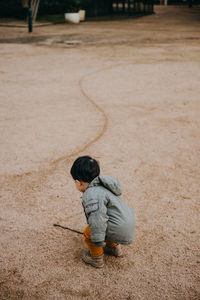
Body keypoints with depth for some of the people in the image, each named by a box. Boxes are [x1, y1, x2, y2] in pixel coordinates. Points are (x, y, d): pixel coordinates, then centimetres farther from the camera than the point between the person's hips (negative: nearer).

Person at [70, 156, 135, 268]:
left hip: (120, 229, -11)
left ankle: (97, 259, 15)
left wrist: (98, 241, -22)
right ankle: (114, 247, 43)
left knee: (88, 233, -2)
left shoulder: (91, 195, -22)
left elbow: (97, 218, -28)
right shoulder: (100, 187, 15)